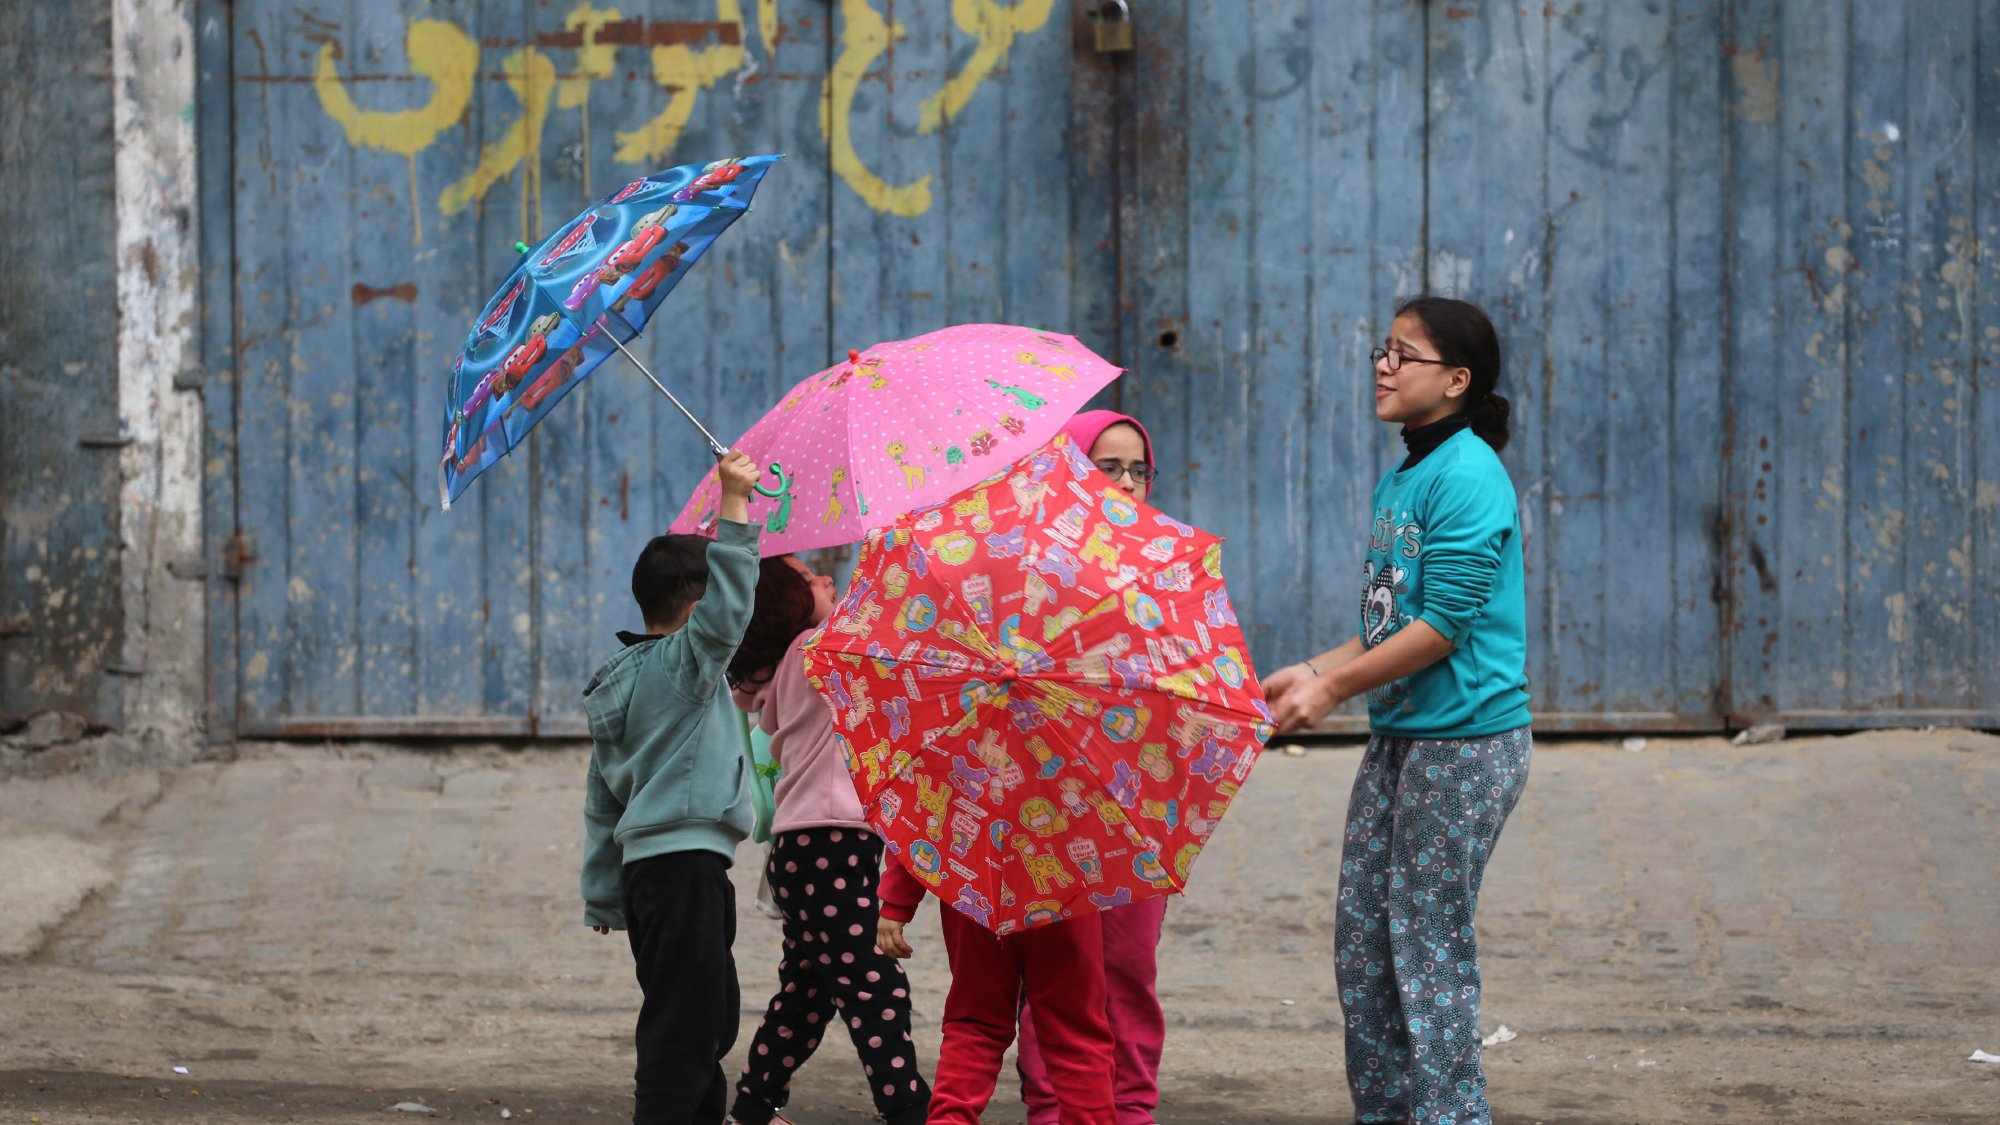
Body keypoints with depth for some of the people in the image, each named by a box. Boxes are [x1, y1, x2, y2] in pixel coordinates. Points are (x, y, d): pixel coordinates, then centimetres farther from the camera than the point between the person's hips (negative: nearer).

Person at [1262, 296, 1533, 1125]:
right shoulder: (1399, 482, 14)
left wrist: (1333, 687, -14)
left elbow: (1443, 625, -19)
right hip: (1399, 737, 9)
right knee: (1362, 939, 9)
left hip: (1464, 744, -9)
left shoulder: (1466, 477, -15)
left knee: (1430, 945, -5)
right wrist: (1312, 672, 10)